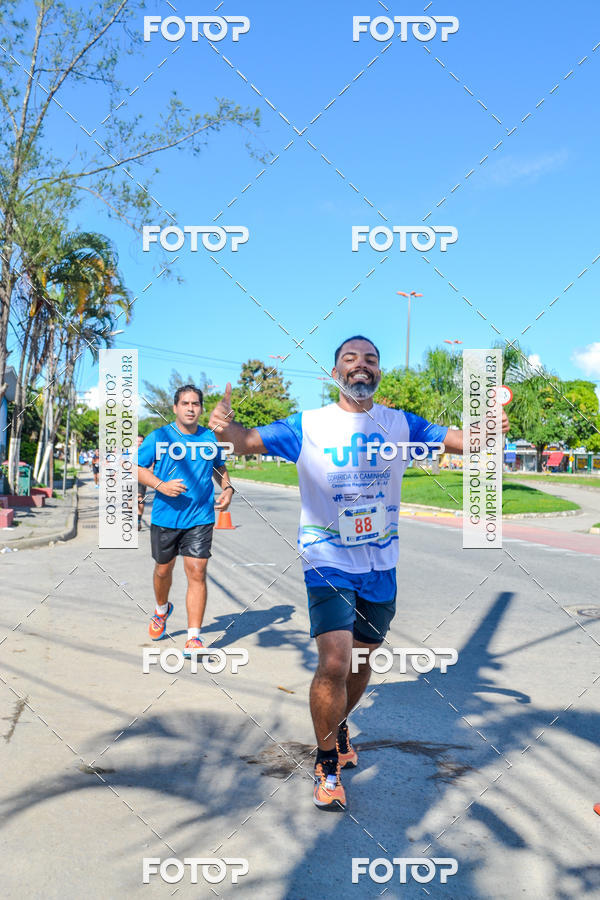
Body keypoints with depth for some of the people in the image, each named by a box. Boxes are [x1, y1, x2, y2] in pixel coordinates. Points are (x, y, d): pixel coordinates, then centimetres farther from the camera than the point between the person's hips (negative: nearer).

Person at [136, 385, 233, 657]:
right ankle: (162, 610, 48)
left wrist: (227, 488, 2)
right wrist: (160, 485, -16)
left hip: (200, 518, 0)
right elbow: (138, 468, 1)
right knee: (163, 569, 16)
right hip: (164, 517, 0)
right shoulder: (158, 437, -3)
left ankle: (194, 638, -4)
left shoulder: (210, 438, 4)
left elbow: (220, 468, 21)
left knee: (197, 573, -9)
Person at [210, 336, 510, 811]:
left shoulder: (400, 424, 2)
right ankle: (326, 760, 11)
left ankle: (339, 726, 47)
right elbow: (251, 441, -9)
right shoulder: (308, 425, -4)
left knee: (362, 660, 16)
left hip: (380, 563, 4)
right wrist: (227, 427, -31)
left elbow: (456, 439, -4)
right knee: (335, 664, -14)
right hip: (328, 561, -3)